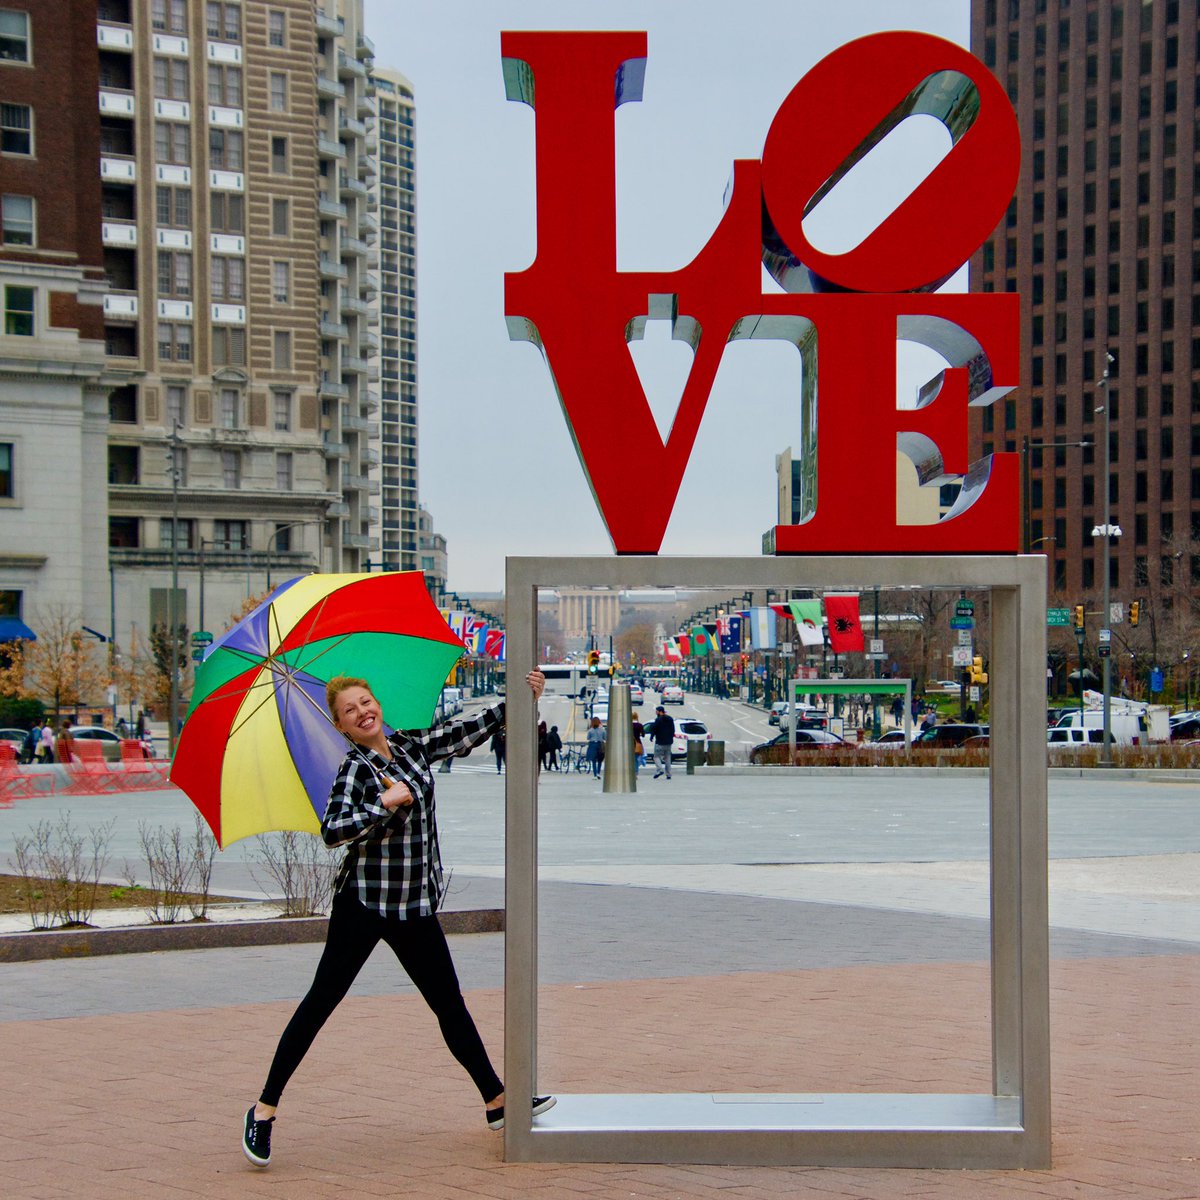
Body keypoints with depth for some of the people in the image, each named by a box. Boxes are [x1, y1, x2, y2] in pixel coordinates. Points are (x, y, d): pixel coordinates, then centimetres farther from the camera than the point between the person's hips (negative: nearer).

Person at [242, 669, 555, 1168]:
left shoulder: (412, 746, 8)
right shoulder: (355, 768, -11)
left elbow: (469, 732, 17)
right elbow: (332, 830, -25)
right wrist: (385, 803, -24)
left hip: (415, 906, 6)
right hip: (364, 902, -6)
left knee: (450, 1005, 12)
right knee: (322, 1000, -4)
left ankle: (496, 1102, 22)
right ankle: (264, 1109, 2)